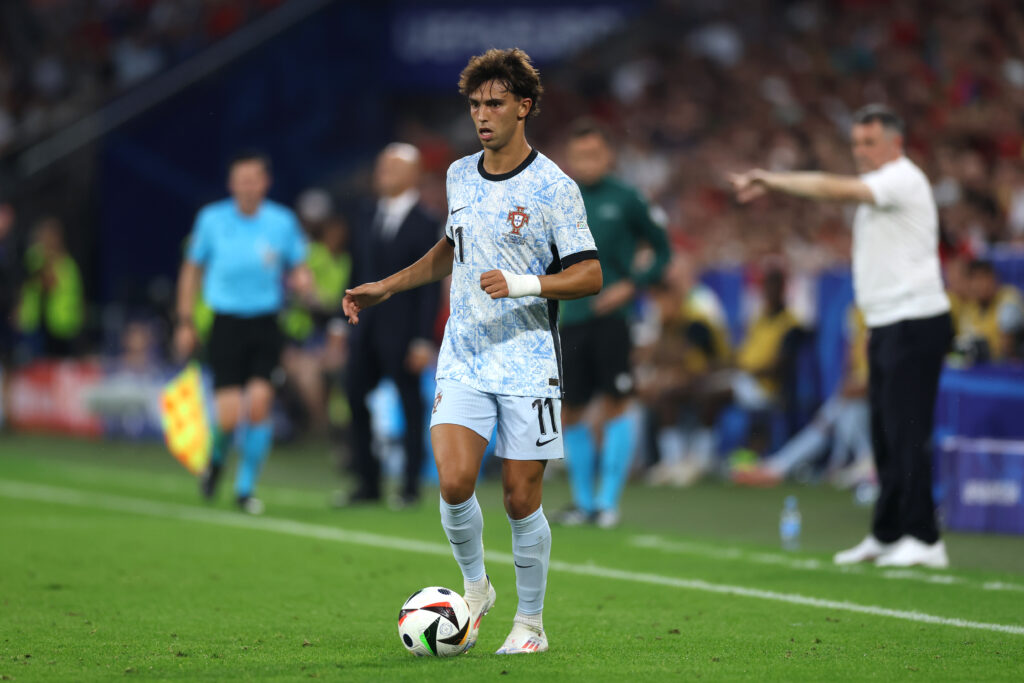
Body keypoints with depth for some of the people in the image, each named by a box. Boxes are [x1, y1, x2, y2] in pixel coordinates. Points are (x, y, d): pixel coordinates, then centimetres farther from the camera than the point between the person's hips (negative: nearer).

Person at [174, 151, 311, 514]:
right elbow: (192, 270, 11)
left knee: (259, 405, -13)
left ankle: (245, 488, 4)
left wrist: (302, 280, -13)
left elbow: (298, 269, 12)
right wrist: (186, 323, 8)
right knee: (229, 416, -11)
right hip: (225, 324, -1)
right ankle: (216, 460, 25)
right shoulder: (212, 219, 1)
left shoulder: (283, 221, 2)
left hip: (265, 325, 1)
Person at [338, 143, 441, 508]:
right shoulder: (366, 217, 11)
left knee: (411, 405, 2)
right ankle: (367, 482, 13)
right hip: (366, 327, 6)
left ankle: (411, 485, 11)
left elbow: (431, 286, -9)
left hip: (401, 330, -6)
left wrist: (424, 340, -14)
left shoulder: (425, 224, -7)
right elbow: (357, 272, 15)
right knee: (355, 398, 3)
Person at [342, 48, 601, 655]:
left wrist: (522, 284, -23)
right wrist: (386, 288, 22)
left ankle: (531, 623, 16)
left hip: (529, 363, -4)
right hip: (463, 359, 4)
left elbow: (590, 275, -9)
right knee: (455, 484, -12)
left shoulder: (553, 187, -9)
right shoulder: (460, 176, 9)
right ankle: (476, 588, 13)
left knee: (520, 498, -1)